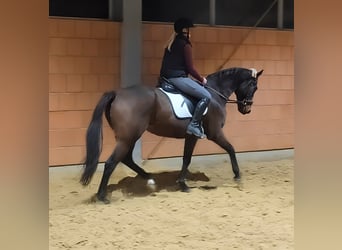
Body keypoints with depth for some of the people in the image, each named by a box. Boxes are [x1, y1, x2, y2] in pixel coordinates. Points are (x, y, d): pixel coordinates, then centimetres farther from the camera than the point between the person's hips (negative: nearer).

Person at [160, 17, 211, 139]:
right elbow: (190, 68, -10)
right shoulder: (185, 44, -6)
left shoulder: (171, 43, 19)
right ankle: (194, 125, -15)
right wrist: (201, 79, 6)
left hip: (166, 77, 10)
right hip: (178, 77, -10)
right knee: (206, 96, -10)